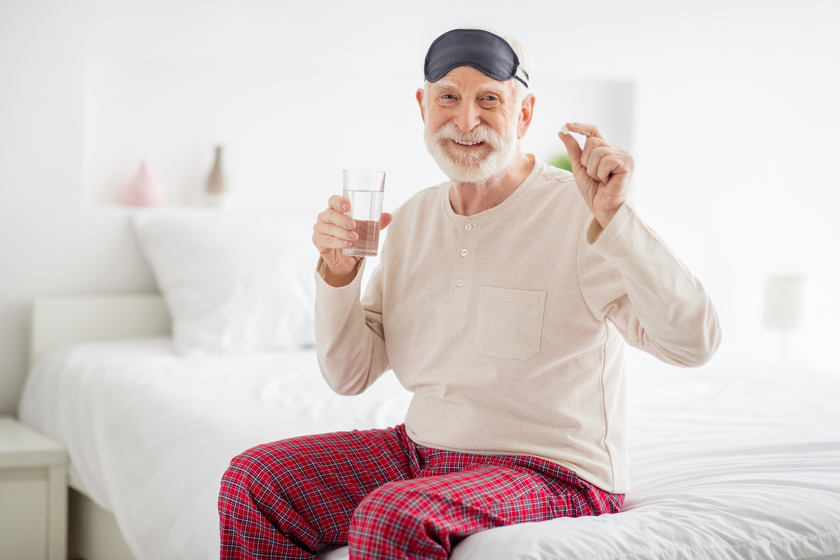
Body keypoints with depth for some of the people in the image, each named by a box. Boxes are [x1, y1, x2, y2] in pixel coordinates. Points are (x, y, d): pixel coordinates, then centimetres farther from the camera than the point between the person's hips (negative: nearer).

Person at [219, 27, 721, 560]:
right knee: (253, 481, -6)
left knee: (392, 517, -33)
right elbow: (350, 375, 9)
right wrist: (338, 273, -9)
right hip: (422, 451, 7)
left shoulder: (577, 214, -14)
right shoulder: (412, 220, 7)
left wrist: (614, 218, -35)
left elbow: (694, 343, -25)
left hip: (551, 473, -6)